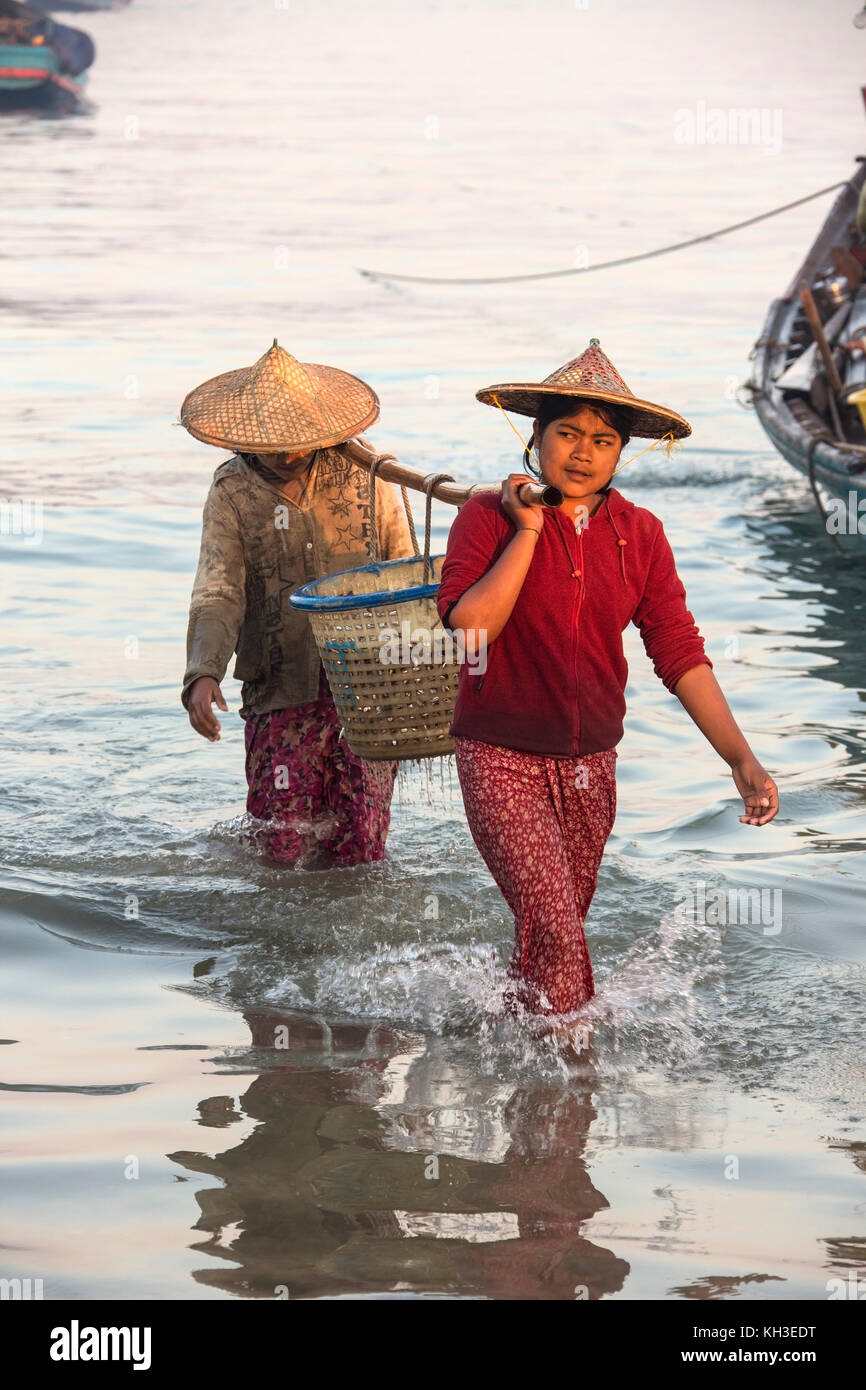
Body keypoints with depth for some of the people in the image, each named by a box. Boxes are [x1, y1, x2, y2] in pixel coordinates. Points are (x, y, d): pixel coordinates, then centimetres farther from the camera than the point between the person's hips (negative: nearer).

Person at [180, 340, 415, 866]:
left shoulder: (364, 473, 1)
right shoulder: (232, 492, 1)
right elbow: (218, 596, -7)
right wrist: (202, 674, -25)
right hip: (282, 689, 1)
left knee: (359, 845, -4)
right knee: (284, 844, -2)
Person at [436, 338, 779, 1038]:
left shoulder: (639, 535, 1)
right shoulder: (490, 518, -9)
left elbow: (682, 657, 0)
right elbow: (466, 630, -22)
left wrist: (742, 759, -9)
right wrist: (527, 532, -19)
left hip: (589, 764, 4)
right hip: (502, 759, -4)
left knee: (560, 925, 15)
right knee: (553, 927, -17)